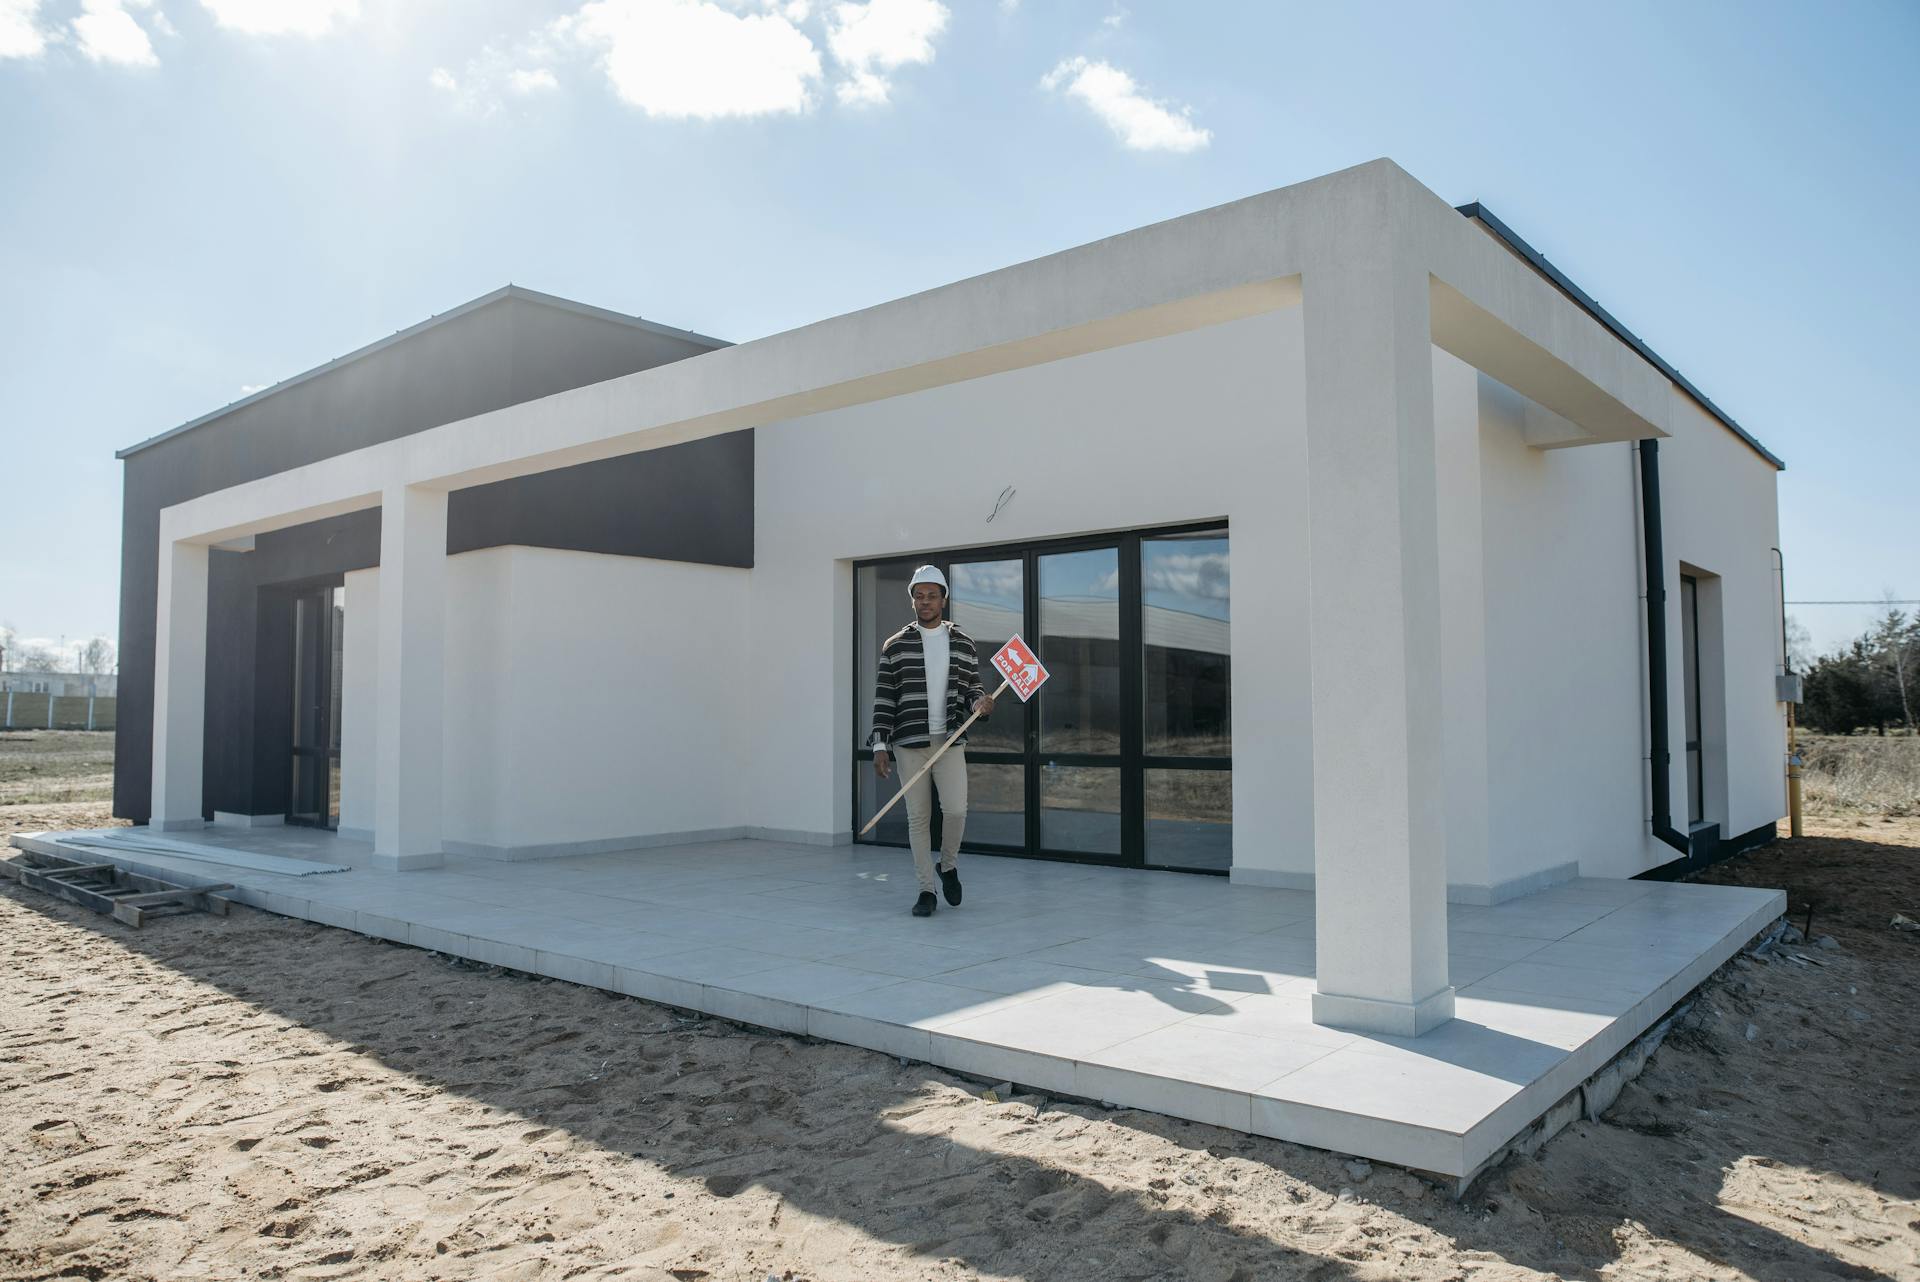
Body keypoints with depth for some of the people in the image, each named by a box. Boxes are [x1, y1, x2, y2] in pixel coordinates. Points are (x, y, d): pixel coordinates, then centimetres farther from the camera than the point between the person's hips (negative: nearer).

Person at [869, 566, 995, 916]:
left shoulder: (963, 644, 8)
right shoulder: (896, 645, 3)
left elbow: (972, 688, 14)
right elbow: (884, 698, 1)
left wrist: (980, 702, -10)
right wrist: (880, 745, -5)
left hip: (950, 740, 1)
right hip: (909, 743, 0)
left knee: (955, 809, -13)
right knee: (918, 818, 3)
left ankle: (948, 867, 16)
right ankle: (926, 890, 14)